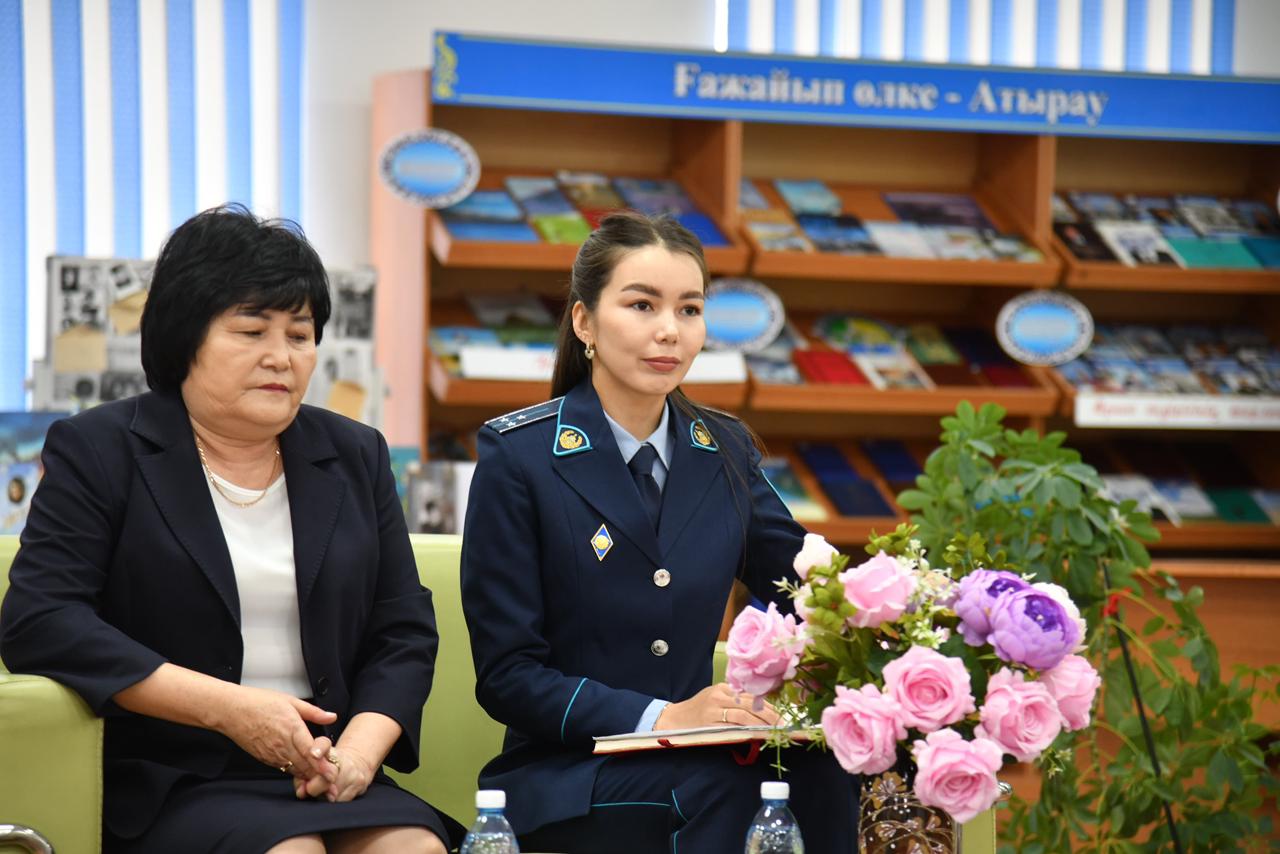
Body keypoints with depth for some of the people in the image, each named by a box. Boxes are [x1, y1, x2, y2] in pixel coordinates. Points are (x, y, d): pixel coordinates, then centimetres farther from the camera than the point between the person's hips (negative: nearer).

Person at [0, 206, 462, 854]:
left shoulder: (355, 457, 16)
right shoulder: (98, 452, 3)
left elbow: (404, 633, 14)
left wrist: (359, 750, -8)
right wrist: (227, 708, -15)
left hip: (318, 773, 4)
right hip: (164, 785, -4)